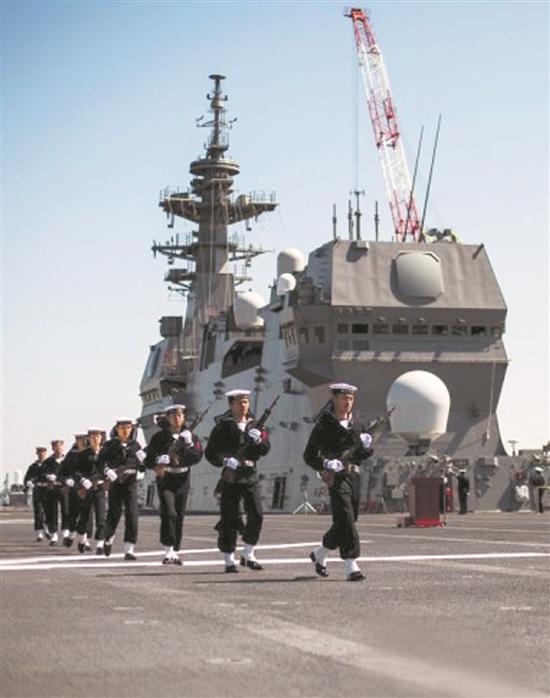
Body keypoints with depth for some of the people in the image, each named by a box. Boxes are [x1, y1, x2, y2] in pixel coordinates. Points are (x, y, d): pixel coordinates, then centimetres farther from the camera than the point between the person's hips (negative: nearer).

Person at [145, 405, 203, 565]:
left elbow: (197, 457, -7)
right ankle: (168, 550, -17)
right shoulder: (159, 437, 1)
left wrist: (187, 444, -19)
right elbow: (148, 460, 0)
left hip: (182, 480, 3)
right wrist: (158, 461, -19)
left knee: (179, 516, 5)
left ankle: (175, 551, 15)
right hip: (165, 480, -3)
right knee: (169, 513, -18)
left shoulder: (190, 436, 6)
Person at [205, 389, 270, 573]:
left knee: (257, 515, -5)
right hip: (231, 477, -4)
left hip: (251, 477, 4)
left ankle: (248, 555, 10)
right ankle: (229, 560, 8)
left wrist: (258, 440, -14)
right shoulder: (222, 427, -1)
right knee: (229, 520, -1)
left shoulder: (254, 425, 12)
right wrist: (224, 461, -19)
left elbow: (265, 449, 6)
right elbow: (210, 453, -3)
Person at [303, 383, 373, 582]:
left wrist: (366, 445, -4)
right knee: (345, 520, -15)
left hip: (353, 475, 7)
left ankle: (319, 554, 33)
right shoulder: (324, 424, -5)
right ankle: (351, 567, -14)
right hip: (335, 476, -7)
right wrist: (326, 463, -22)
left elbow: (363, 454, 18)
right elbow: (309, 456, -5)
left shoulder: (356, 425, 13)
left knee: (343, 524, 12)